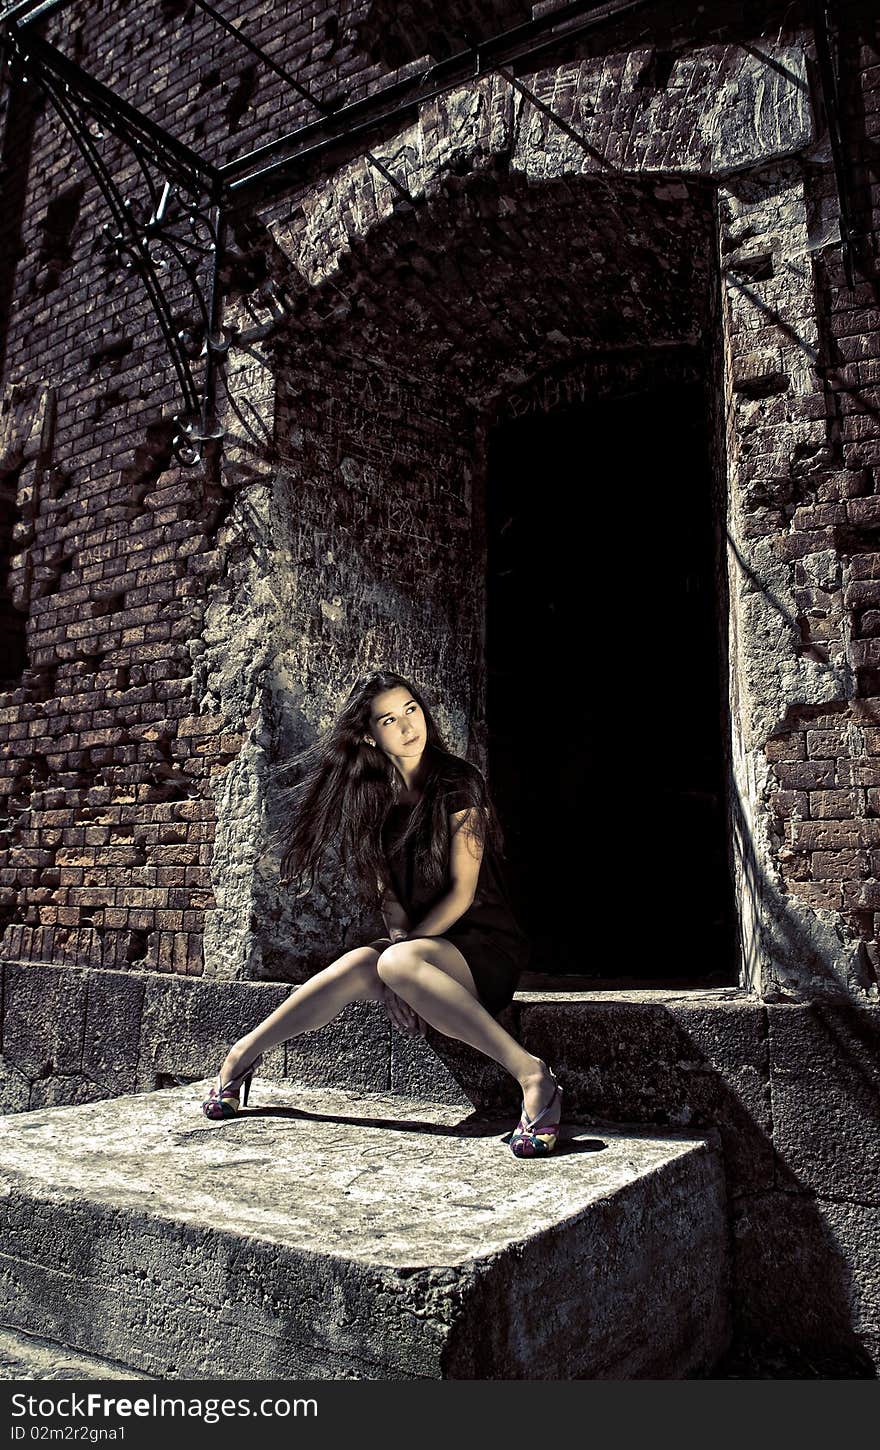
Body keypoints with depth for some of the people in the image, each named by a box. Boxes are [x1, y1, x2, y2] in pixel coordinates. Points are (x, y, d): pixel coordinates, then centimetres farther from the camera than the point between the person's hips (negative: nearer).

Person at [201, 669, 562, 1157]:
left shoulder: (457, 782, -10)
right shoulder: (374, 796, 6)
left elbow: (463, 891, -14)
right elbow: (386, 893, 3)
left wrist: (401, 954, -16)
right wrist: (398, 945, -15)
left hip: (486, 945, -4)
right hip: (421, 941, 4)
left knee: (396, 962, -34)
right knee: (357, 967, -26)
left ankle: (532, 1074, -36)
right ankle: (246, 1052, -11)